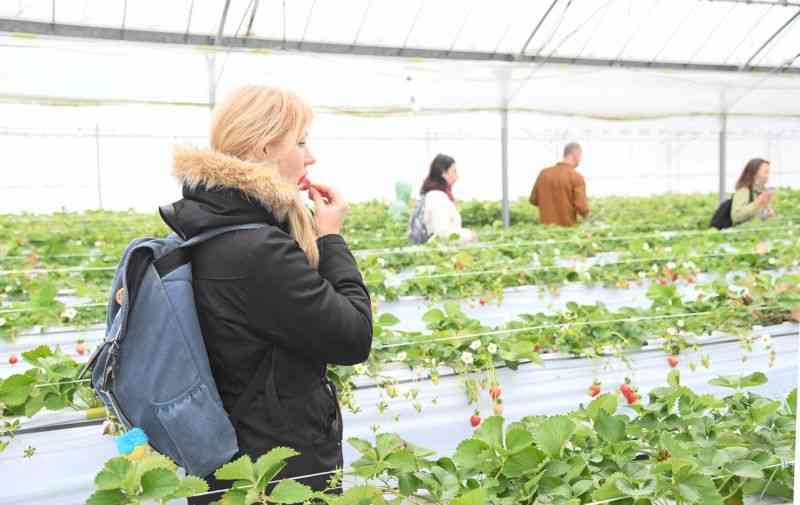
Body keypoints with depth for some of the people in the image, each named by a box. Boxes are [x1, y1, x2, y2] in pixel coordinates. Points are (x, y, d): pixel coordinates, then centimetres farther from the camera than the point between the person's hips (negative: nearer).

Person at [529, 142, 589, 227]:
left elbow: (533, 200, 10)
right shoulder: (576, 177, -11)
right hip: (567, 227, -4)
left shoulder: (544, 173, 2)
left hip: (545, 226, 4)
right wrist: (586, 214, 7)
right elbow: (582, 207, -15)